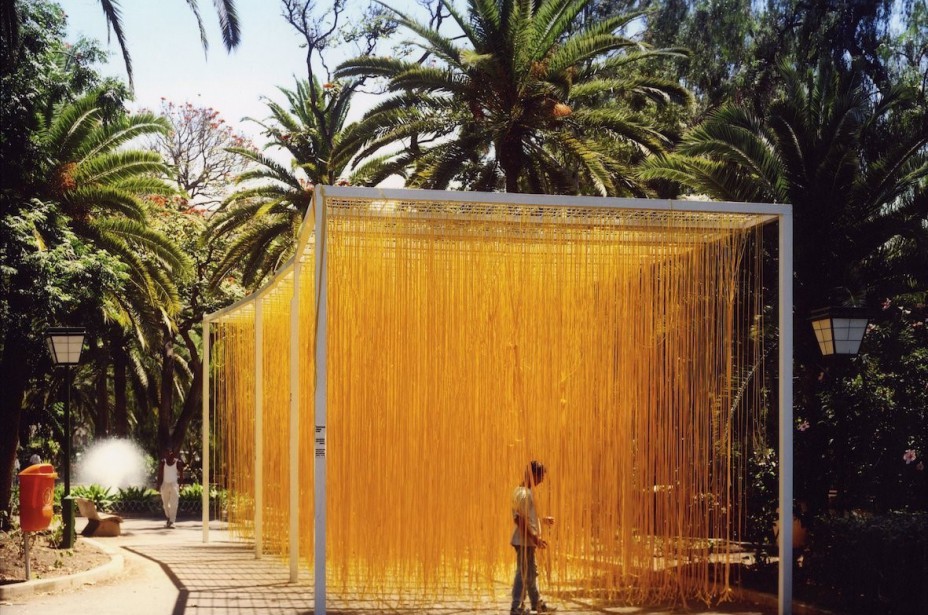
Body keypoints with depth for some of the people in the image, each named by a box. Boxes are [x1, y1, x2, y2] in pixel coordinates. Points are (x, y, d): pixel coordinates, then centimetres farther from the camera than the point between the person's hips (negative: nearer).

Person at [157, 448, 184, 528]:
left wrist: (179, 485, -8)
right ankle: (169, 518, 32)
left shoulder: (178, 463, -5)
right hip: (165, 485, 3)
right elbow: (160, 475, 3)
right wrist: (159, 485, -5)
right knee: (165, 503, 11)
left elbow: (181, 476, 0)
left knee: (174, 504, -12)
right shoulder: (162, 463, 0)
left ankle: (172, 521, -14)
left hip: (174, 484, -3)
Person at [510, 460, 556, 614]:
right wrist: (535, 538, -24)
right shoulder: (523, 493, -18)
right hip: (524, 540, -10)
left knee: (531, 573, 19)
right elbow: (520, 520, -23)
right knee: (524, 575, -5)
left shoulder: (526, 491, 13)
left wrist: (543, 520, 22)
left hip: (528, 540, 10)